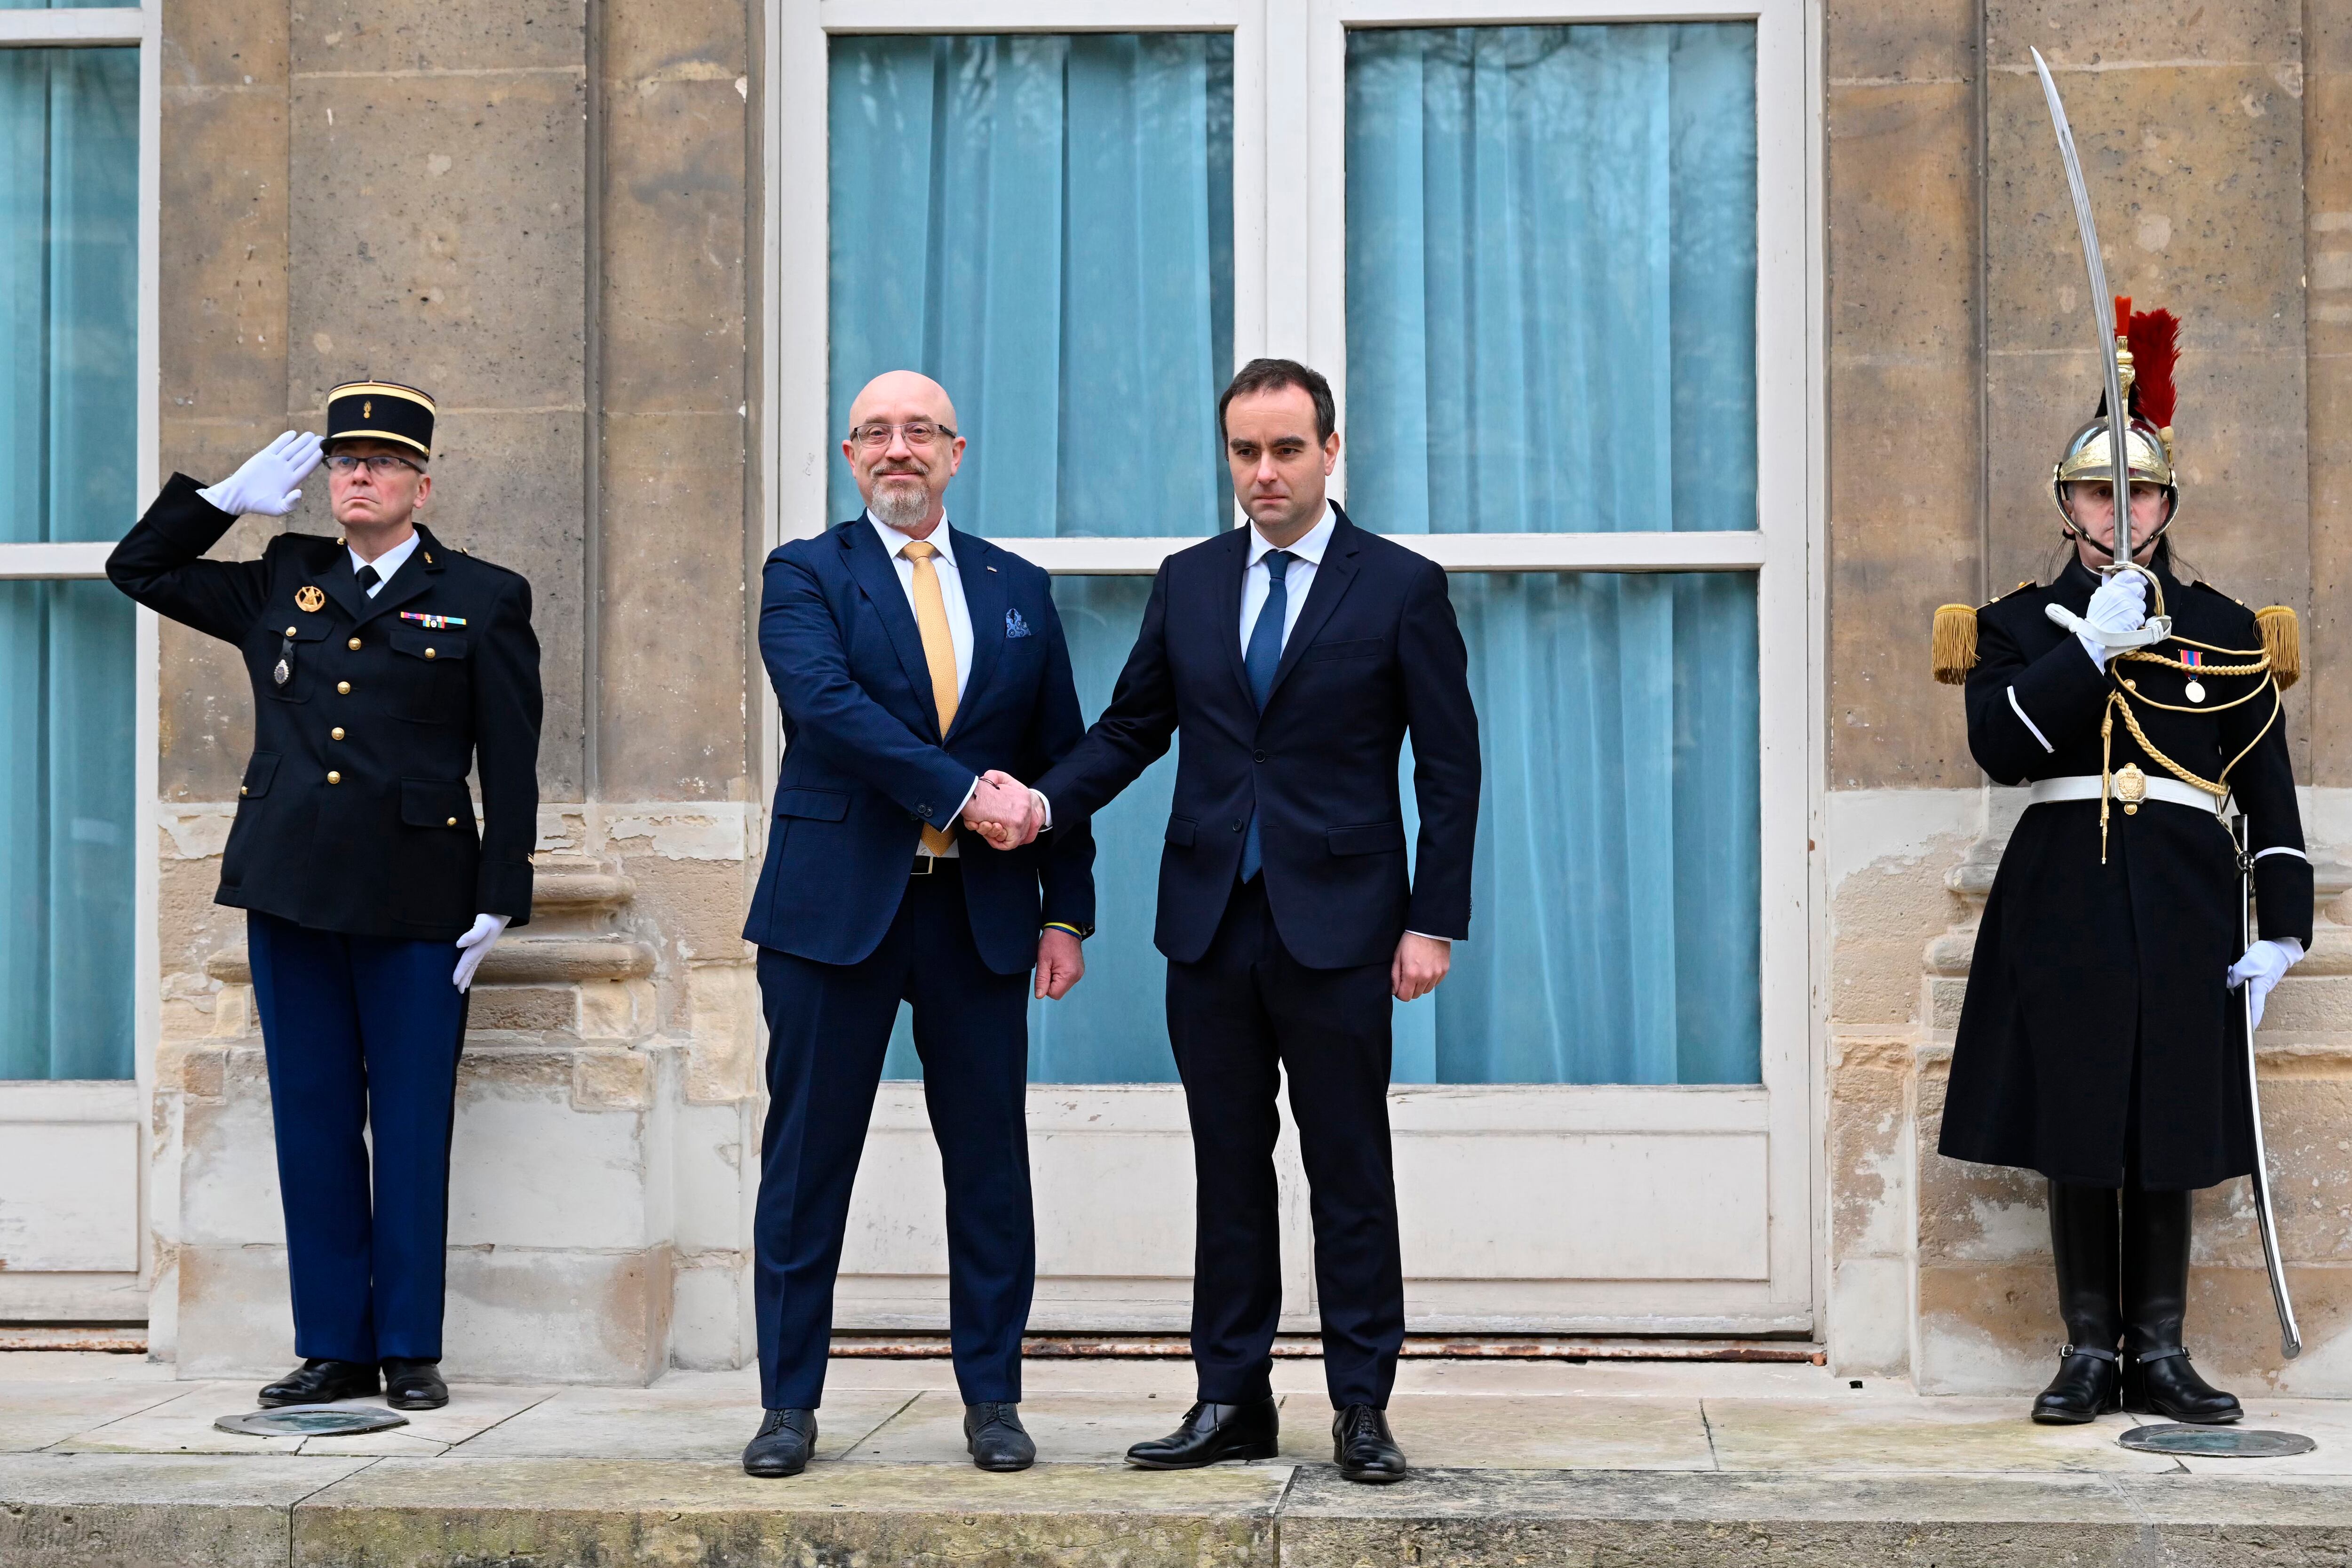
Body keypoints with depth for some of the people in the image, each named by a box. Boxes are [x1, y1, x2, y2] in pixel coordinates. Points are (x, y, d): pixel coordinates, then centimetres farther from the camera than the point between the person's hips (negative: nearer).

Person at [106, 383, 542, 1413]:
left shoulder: (483, 600, 4)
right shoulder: (278, 588, 13)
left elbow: (511, 767, 2)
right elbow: (137, 567, 22)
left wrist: (499, 902, -5)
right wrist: (229, 498, 9)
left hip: (416, 901, -3)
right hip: (291, 893, 3)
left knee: (412, 1125, 1)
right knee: (311, 1122, 6)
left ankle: (410, 1349, 10)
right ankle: (333, 1348, 14)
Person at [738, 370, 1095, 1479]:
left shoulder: (1018, 590, 13)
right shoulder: (805, 576, 3)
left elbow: (1058, 759, 13)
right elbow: (829, 705, -15)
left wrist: (1067, 912, 6)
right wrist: (963, 793, -22)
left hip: (982, 916, 3)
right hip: (836, 905, -2)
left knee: (990, 1161, 5)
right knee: (806, 1162, 2)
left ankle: (992, 1400, 15)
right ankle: (790, 1403, 11)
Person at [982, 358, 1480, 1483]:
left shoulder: (1402, 588, -1)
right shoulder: (1188, 584, 10)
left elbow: (1449, 767, -1)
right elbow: (1131, 725, 13)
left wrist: (1433, 921, -7)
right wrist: (1046, 803, -6)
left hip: (1336, 926, -4)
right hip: (1211, 922, 4)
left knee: (1350, 1175, 2)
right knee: (1228, 1173, 9)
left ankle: (1362, 1409, 10)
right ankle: (1232, 1402, 16)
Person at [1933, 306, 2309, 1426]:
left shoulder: (2225, 630, 10)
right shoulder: (2022, 622, 7)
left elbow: (2269, 789, 8)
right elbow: (1998, 744, -11)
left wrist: (2284, 927, 0)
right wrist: (2092, 646, -17)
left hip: (2183, 901, 1)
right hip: (2065, 900, -1)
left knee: (2170, 1133, 4)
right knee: (2078, 1132, 2)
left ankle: (2160, 1354, 13)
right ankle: (2090, 1353, 11)